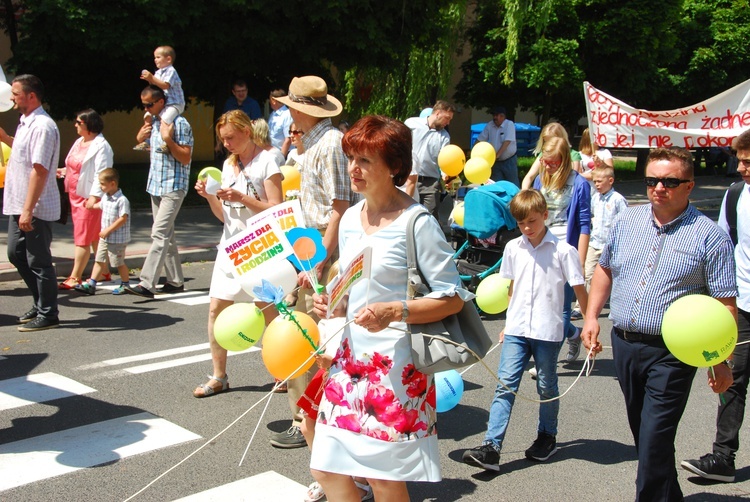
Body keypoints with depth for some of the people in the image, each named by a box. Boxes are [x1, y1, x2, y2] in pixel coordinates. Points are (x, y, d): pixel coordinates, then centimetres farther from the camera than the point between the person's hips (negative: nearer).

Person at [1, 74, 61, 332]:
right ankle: (41, 304, 28)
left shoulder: (42, 126, -18)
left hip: (35, 209, -10)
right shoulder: (25, 123, 13)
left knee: (38, 261, -2)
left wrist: (28, 209, -26)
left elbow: (40, 170, -24)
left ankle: (48, 314, 10)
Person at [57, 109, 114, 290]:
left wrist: (94, 197, -24)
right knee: (94, 237, 15)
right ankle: (103, 272, 23)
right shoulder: (79, 142, 14)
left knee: (82, 238, -5)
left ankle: (75, 277, -1)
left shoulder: (100, 146, -14)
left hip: (89, 199, -9)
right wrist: (64, 171, 7)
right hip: (76, 196, 9)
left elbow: (101, 174, -20)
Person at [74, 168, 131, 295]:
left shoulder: (122, 200, -19)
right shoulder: (105, 197, 7)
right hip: (105, 237, 8)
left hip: (118, 239, -8)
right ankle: (91, 285, 11)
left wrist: (108, 230, -21)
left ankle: (125, 284, 19)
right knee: (99, 261, 8)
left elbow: (123, 219, -23)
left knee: (118, 263, 4)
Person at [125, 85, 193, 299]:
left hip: (173, 187, -9)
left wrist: (168, 139, -23)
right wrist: (141, 136, 8)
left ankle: (147, 283, -18)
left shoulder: (180, 124, -12)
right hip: (156, 185, 9)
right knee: (166, 235, 11)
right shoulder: (154, 123, 13)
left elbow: (185, 158, -14)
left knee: (159, 234, -14)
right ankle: (175, 281, 19)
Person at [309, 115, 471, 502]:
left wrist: (395, 312, -25)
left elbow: (453, 298, -13)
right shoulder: (350, 219, 10)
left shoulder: (417, 223, -13)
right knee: (326, 470, 8)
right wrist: (334, 306, 0)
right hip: (352, 354, 7)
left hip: (396, 364, -7)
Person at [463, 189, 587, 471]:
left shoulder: (563, 251, -6)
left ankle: (547, 437, 33)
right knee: (505, 385, -5)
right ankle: (491, 447, -9)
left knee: (547, 387, 12)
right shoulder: (513, 248, 6)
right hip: (516, 330, 3)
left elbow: (579, 290, -1)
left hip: (548, 331, -3)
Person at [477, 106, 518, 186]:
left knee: (513, 185, 1)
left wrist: (497, 155, -31)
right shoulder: (489, 125, 2)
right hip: (496, 162, 4)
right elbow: (480, 139, 5)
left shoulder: (509, 125, -12)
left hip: (509, 161, -4)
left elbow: (507, 142, -22)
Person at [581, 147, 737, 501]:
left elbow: (724, 305, -8)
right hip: (623, 343, 6)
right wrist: (592, 316, 10)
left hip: (672, 353, -6)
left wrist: (721, 362, -10)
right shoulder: (627, 220, 7)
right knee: (642, 433, 18)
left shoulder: (709, 237, -8)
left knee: (655, 440, -7)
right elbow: (605, 269, 19)